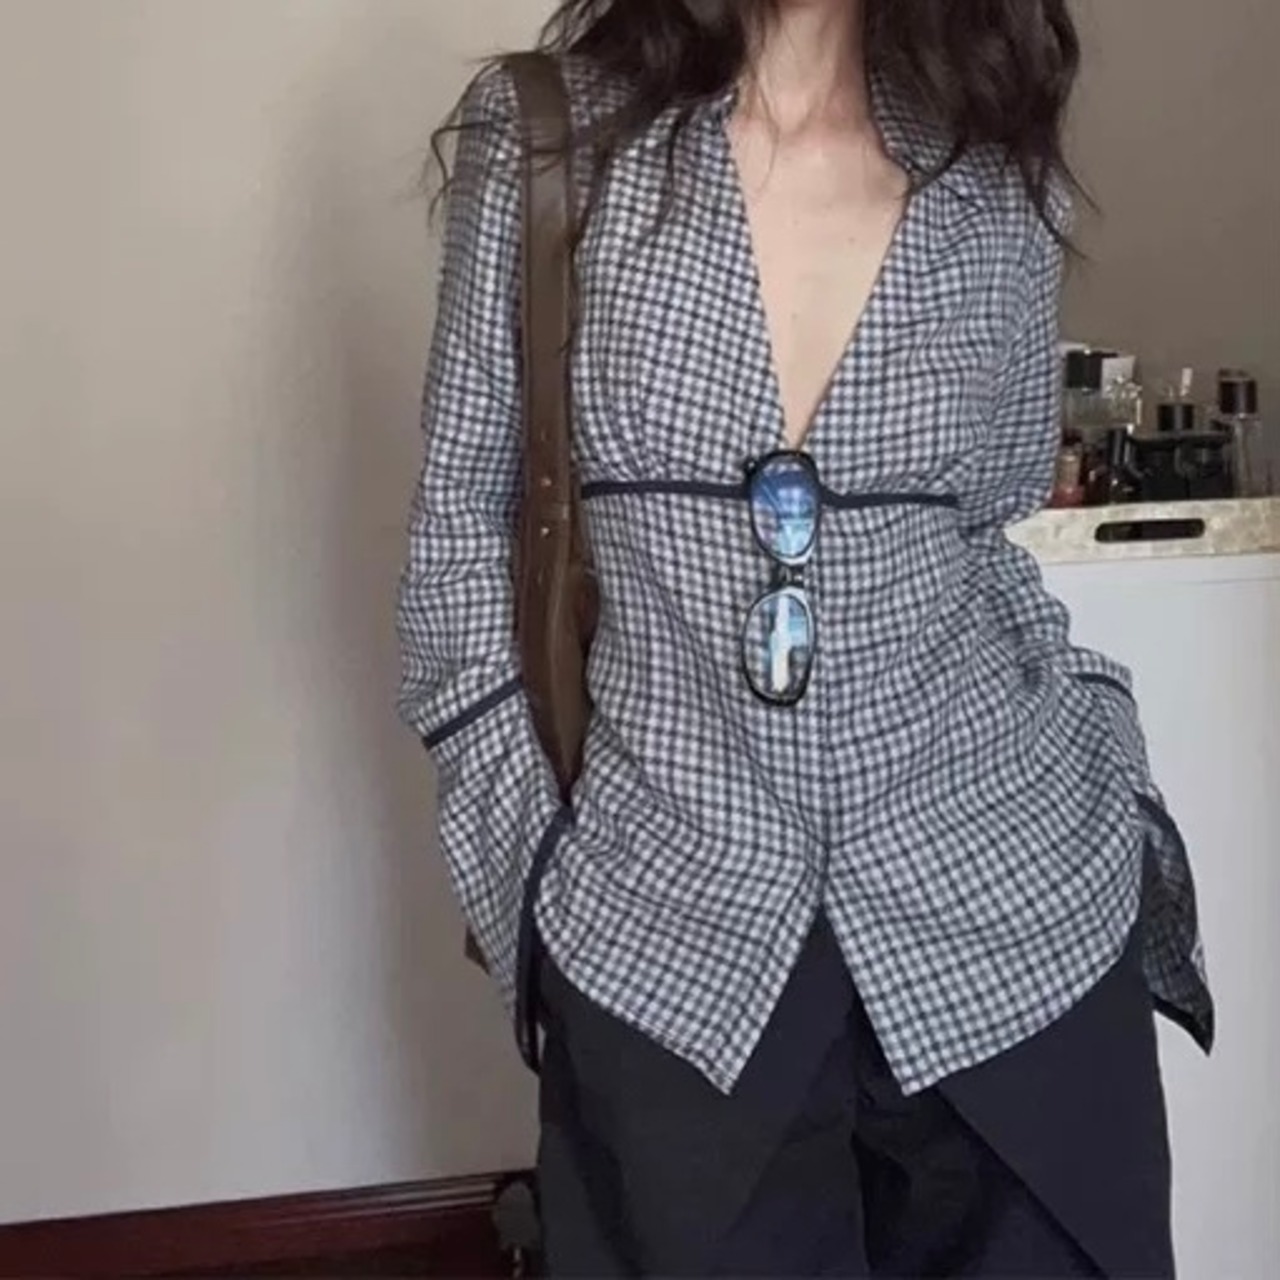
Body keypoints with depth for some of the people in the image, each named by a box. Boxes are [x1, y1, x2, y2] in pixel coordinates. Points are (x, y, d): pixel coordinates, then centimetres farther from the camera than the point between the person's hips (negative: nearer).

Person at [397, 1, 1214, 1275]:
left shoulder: (1000, 177, 3)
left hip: (1009, 913, 2)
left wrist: (1097, 793, 5)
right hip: (667, 934, -1)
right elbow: (460, 523, 3)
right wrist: (533, 843, -2)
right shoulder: (542, 137, -2)